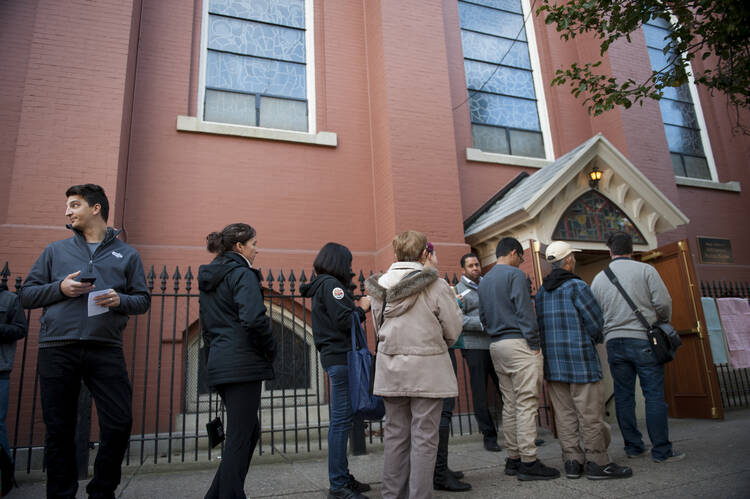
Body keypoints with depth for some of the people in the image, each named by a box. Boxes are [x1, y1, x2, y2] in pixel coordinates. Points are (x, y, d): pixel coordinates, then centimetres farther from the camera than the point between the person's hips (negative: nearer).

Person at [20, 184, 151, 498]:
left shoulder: (127, 255, 12)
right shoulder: (55, 251, 16)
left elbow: (143, 300, 9)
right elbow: (26, 295, 13)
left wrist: (120, 301, -11)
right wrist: (59, 288, -5)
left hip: (106, 350, -1)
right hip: (57, 350, 1)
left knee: (119, 424, -3)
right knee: (59, 431, 7)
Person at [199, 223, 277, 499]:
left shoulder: (208, 277, 18)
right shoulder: (242, 272, -10)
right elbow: (254, 319, -24)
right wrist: (270, 349, -9)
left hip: (218, 364, 9)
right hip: (243, 364, -9)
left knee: (249, 431, 18)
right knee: (240, 438, -1)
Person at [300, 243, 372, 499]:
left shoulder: (321, 286, 20)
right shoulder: (331, 284, -10)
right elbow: (344, 320, -18)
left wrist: (357, 307, 12)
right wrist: (362, 307, -3)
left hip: (333, 356, 11)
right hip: (341, 356, -11)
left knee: (341, 419, 14)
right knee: (341, 419, -6)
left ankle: (342, 478, 23)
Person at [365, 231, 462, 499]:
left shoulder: (380, 287, 2)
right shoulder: (436, 285, -11)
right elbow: (453, 331, -5)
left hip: (390, 369, 5)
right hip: (427, 369, -4)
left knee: (395, 434, 14)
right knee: (424, 436, 4)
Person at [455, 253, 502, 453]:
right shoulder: (458, 290, 1)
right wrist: (483, 323, -19)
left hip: (495, 344, 5)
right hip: (474, 346, -4)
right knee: (480, 392, 1)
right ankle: (489, 436, 11)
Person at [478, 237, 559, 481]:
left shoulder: (484, 280, 17)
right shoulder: (515, 274, -7)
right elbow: (524, 311, -15)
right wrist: (534, 344, -13)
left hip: (496, 346, 8)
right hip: (518, 343, -8)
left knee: (509, 404, 11)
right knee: (526, 403, -5)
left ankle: (513, 458, 16)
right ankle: (528, 461, -2)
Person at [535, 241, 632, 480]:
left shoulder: (540, 293, 12)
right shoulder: (576, 286, -9)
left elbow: (540, 325, 12)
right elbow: (595, 321, -9)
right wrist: (595, 339, 10)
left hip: (552, 361, 7)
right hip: (580, 360, -7)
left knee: (564, 413, 9)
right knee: (590, 412, 1)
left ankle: (572, 460, 14)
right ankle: (597, 462, 8)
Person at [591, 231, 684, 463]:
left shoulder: (599, 279, 9)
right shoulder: (645, 270, 0)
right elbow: (663, 302, -6)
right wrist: (663, 322, 13)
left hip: (614, 342, 3)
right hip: (643, 340, -3)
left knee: (623, 396, 8)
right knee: (654, 394, 2)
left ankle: (633, 447, 16)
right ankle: (661, 450, 5)